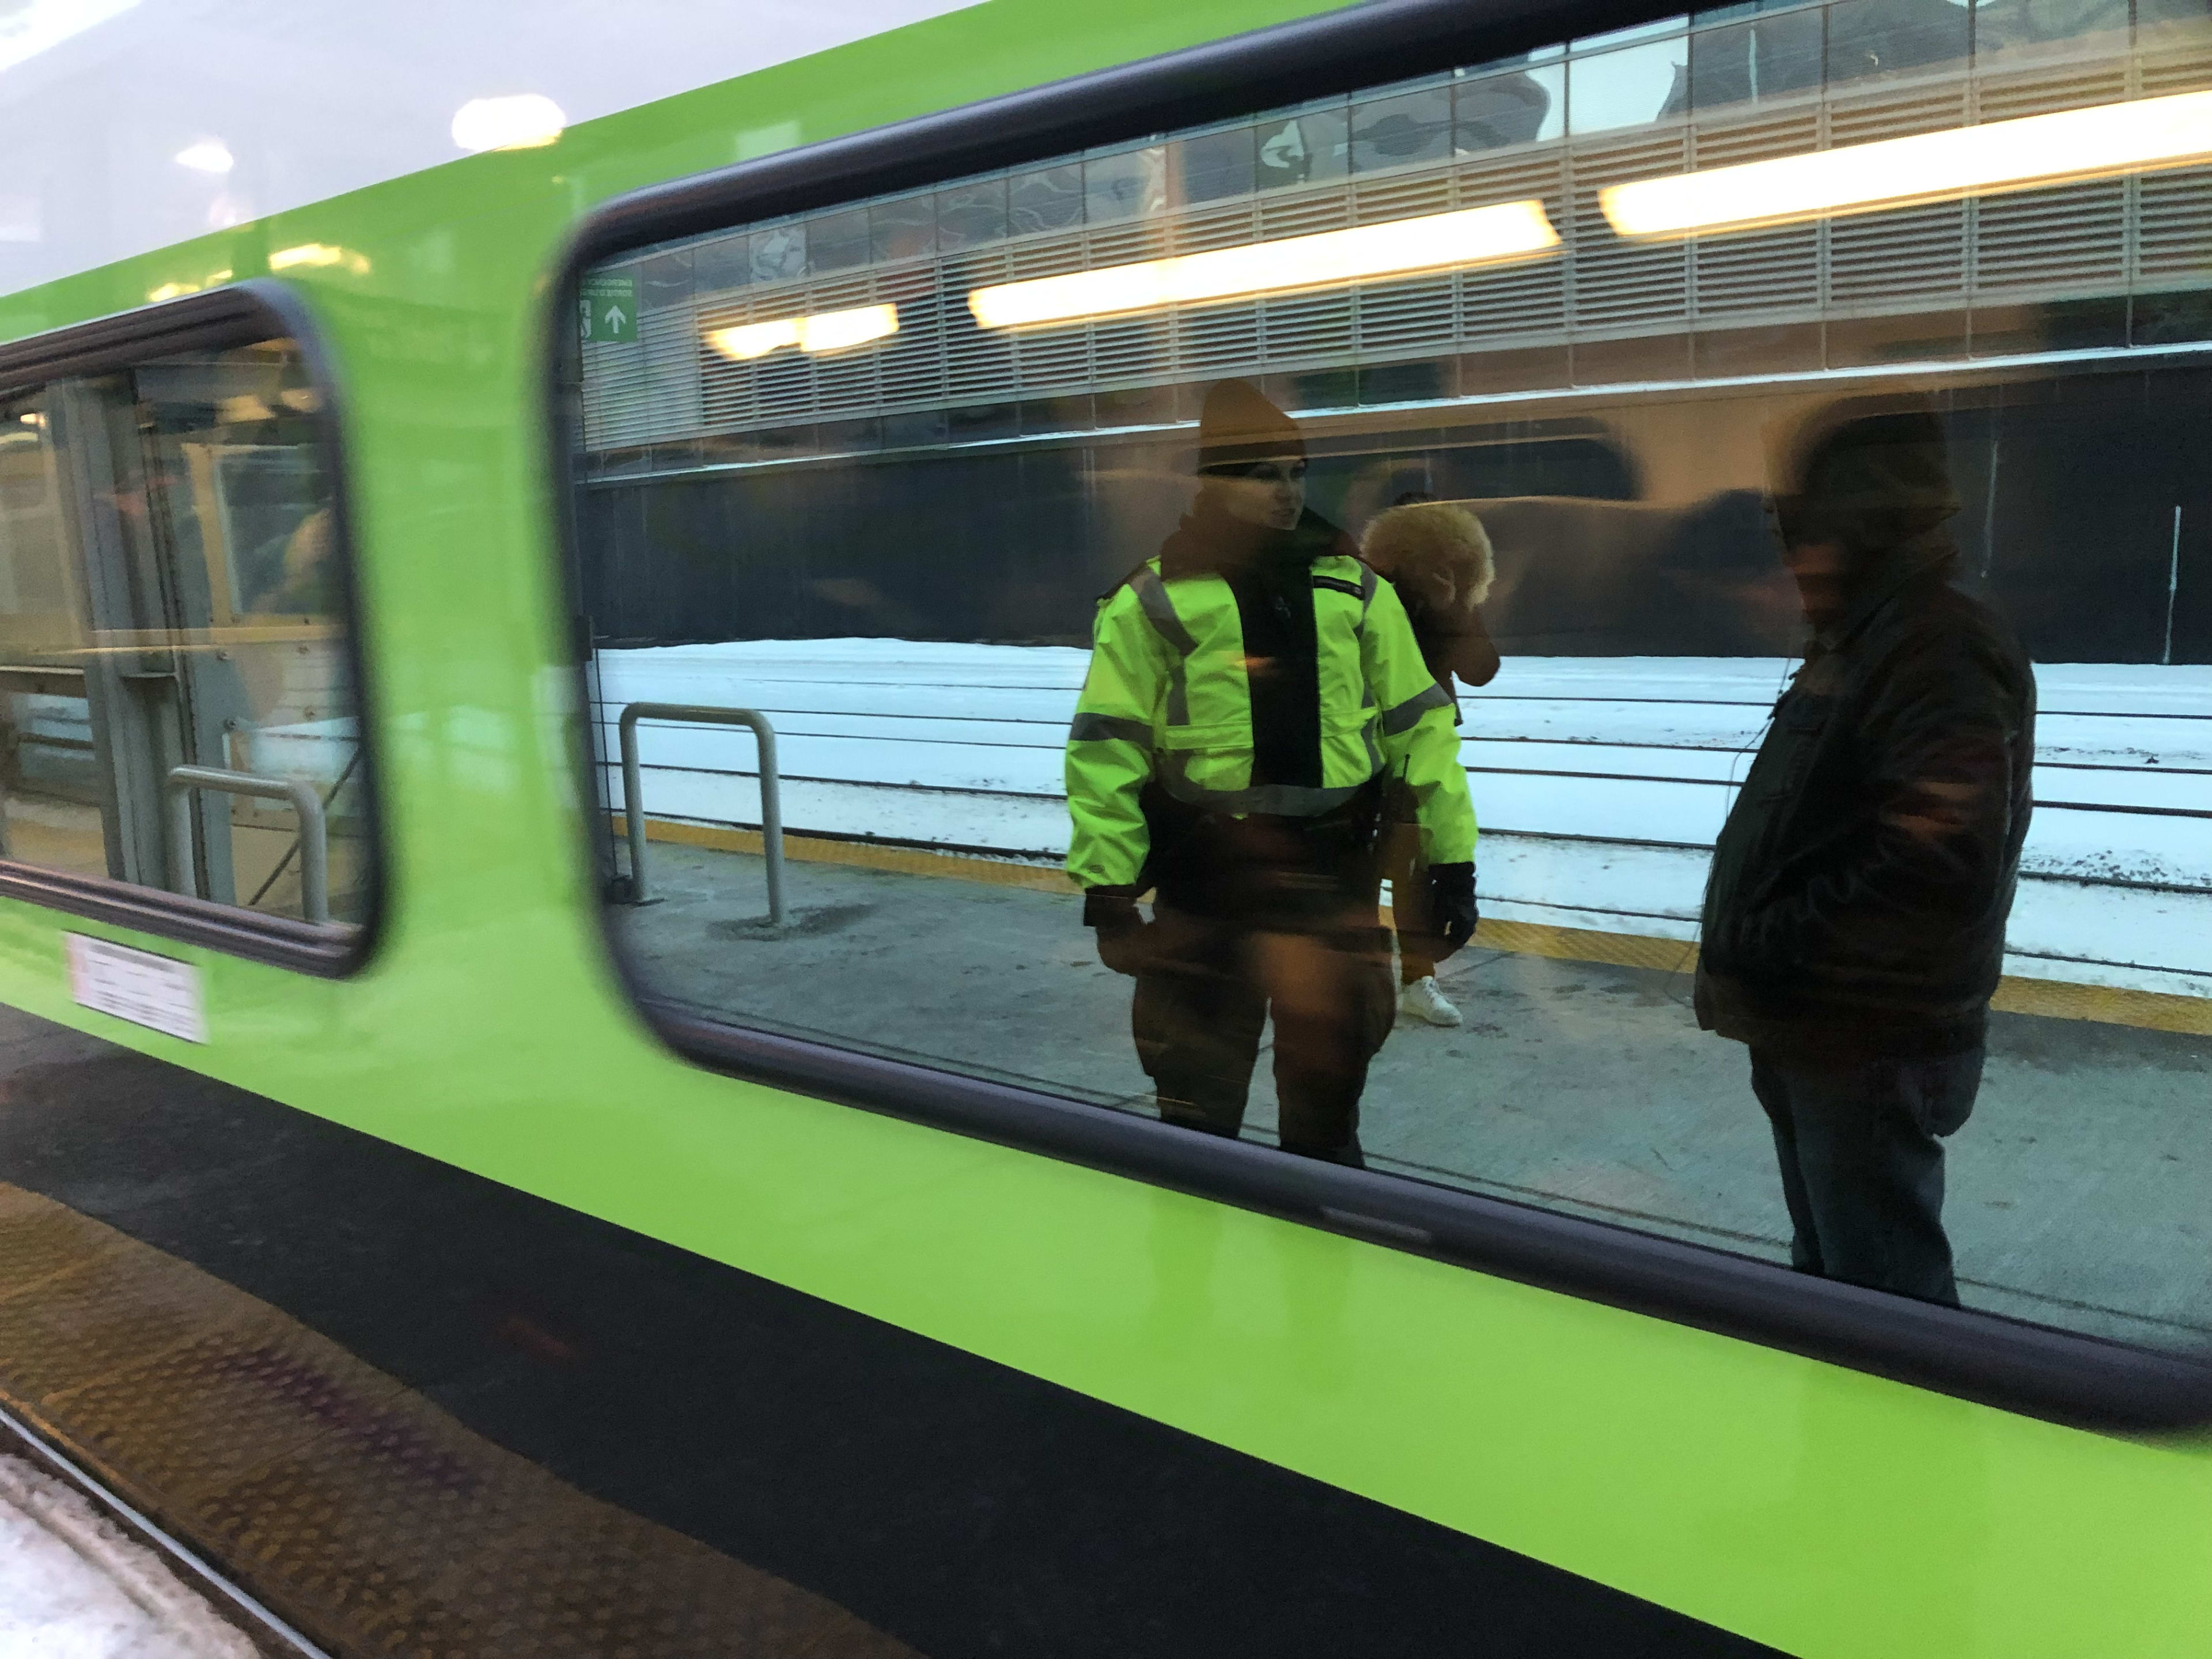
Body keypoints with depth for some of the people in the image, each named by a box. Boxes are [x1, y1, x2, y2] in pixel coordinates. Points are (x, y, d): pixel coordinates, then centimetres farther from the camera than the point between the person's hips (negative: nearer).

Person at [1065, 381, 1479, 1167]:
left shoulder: (1356, 592, 4)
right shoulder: (1154, 602, -7)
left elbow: (1418, 723, 7)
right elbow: (1105, 751, -8)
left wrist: (1452, 859, 6)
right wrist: (1107, 892, -10)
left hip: (1335, 884, 3)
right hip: (1203, 890, -2)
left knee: (1328, 1096, 16)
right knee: (1197, 1104, 11)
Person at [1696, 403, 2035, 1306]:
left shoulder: (1949, 654, -19)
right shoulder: (1847, 649, 15)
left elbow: (1937, 868, -29)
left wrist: (1766, 951, -22)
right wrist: (1744, 963, 9)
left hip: (1872, 1052, -10)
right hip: (1806, 1036, 10)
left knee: (1884, 1295, 1)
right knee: (1828, 1265, 24)